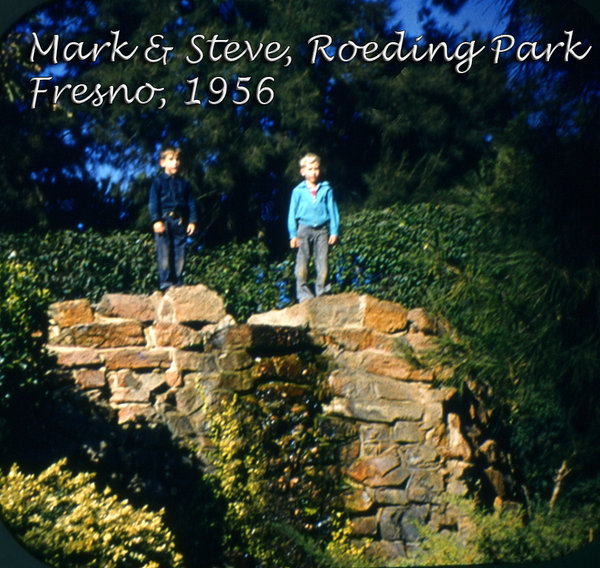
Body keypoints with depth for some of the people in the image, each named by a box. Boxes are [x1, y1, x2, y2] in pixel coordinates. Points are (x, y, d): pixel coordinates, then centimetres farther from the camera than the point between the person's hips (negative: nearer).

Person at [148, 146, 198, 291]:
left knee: (180, 253, 0)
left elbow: (191, 203, 16)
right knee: (164, 253, -8)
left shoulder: (184, 183, 17)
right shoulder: (159, 182, 6)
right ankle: (166, 282, -7)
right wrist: (156, 221, -12)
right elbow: (153, 202, 0)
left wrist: (192, 221, 4)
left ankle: (178, 282, 3)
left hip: (180, 221, 3)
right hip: (164, 221, -3)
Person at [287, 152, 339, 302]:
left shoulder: (326, 190, 7)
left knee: (322, 261, -2)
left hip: (322, 230, 1)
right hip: (304, 229, -1)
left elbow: (333, 211, 10)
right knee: (302, 261, -3)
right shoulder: (298, 191, 4)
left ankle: (321, 290, 5)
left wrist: (334, 232, 4)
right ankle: (303, 291, 3)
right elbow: (292, 214, 8)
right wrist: (293, 235, 3)